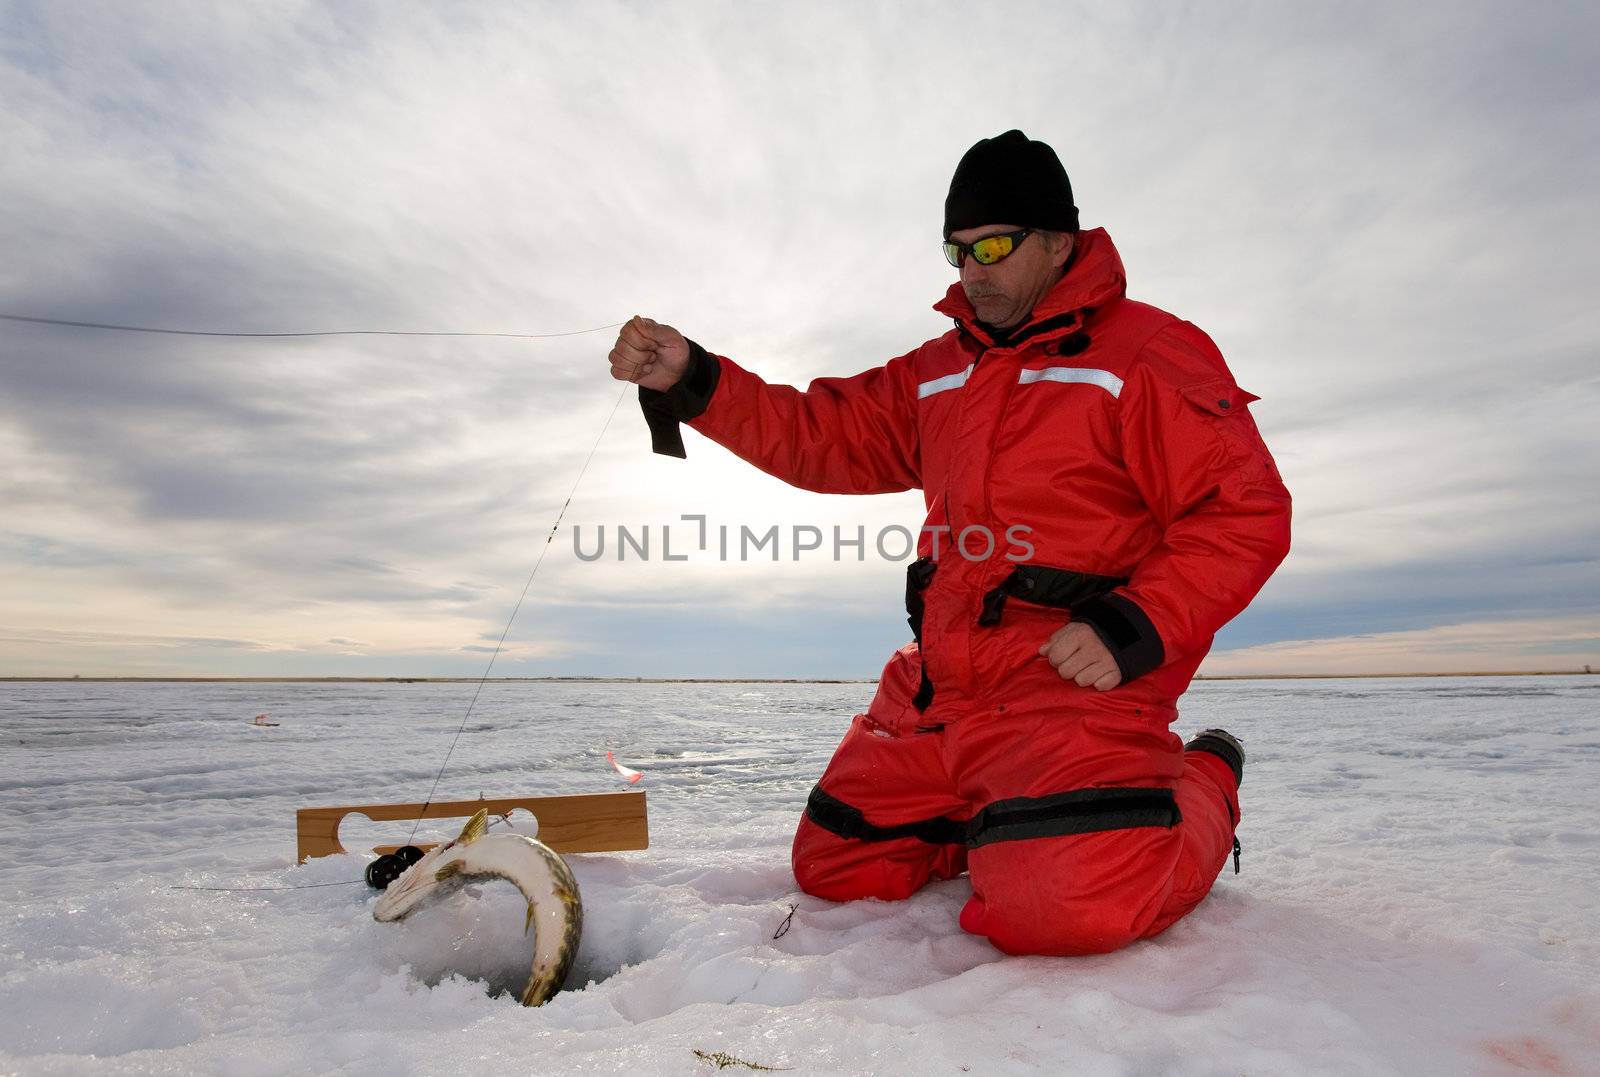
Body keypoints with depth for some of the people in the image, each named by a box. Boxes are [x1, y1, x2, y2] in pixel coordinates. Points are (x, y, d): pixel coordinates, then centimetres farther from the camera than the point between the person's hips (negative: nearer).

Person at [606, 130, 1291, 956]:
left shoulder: (1147, 353, -4)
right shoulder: (940, 372, 17)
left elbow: (1247, 513, -8)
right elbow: (827, 435, 13)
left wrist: (1135, 630, -21)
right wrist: (692, 381, -1)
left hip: (1072, 687, -7)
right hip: (933, 699, 7)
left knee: (1064, 906, -29)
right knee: (831, 870, 12)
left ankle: (1199, 795, 3)